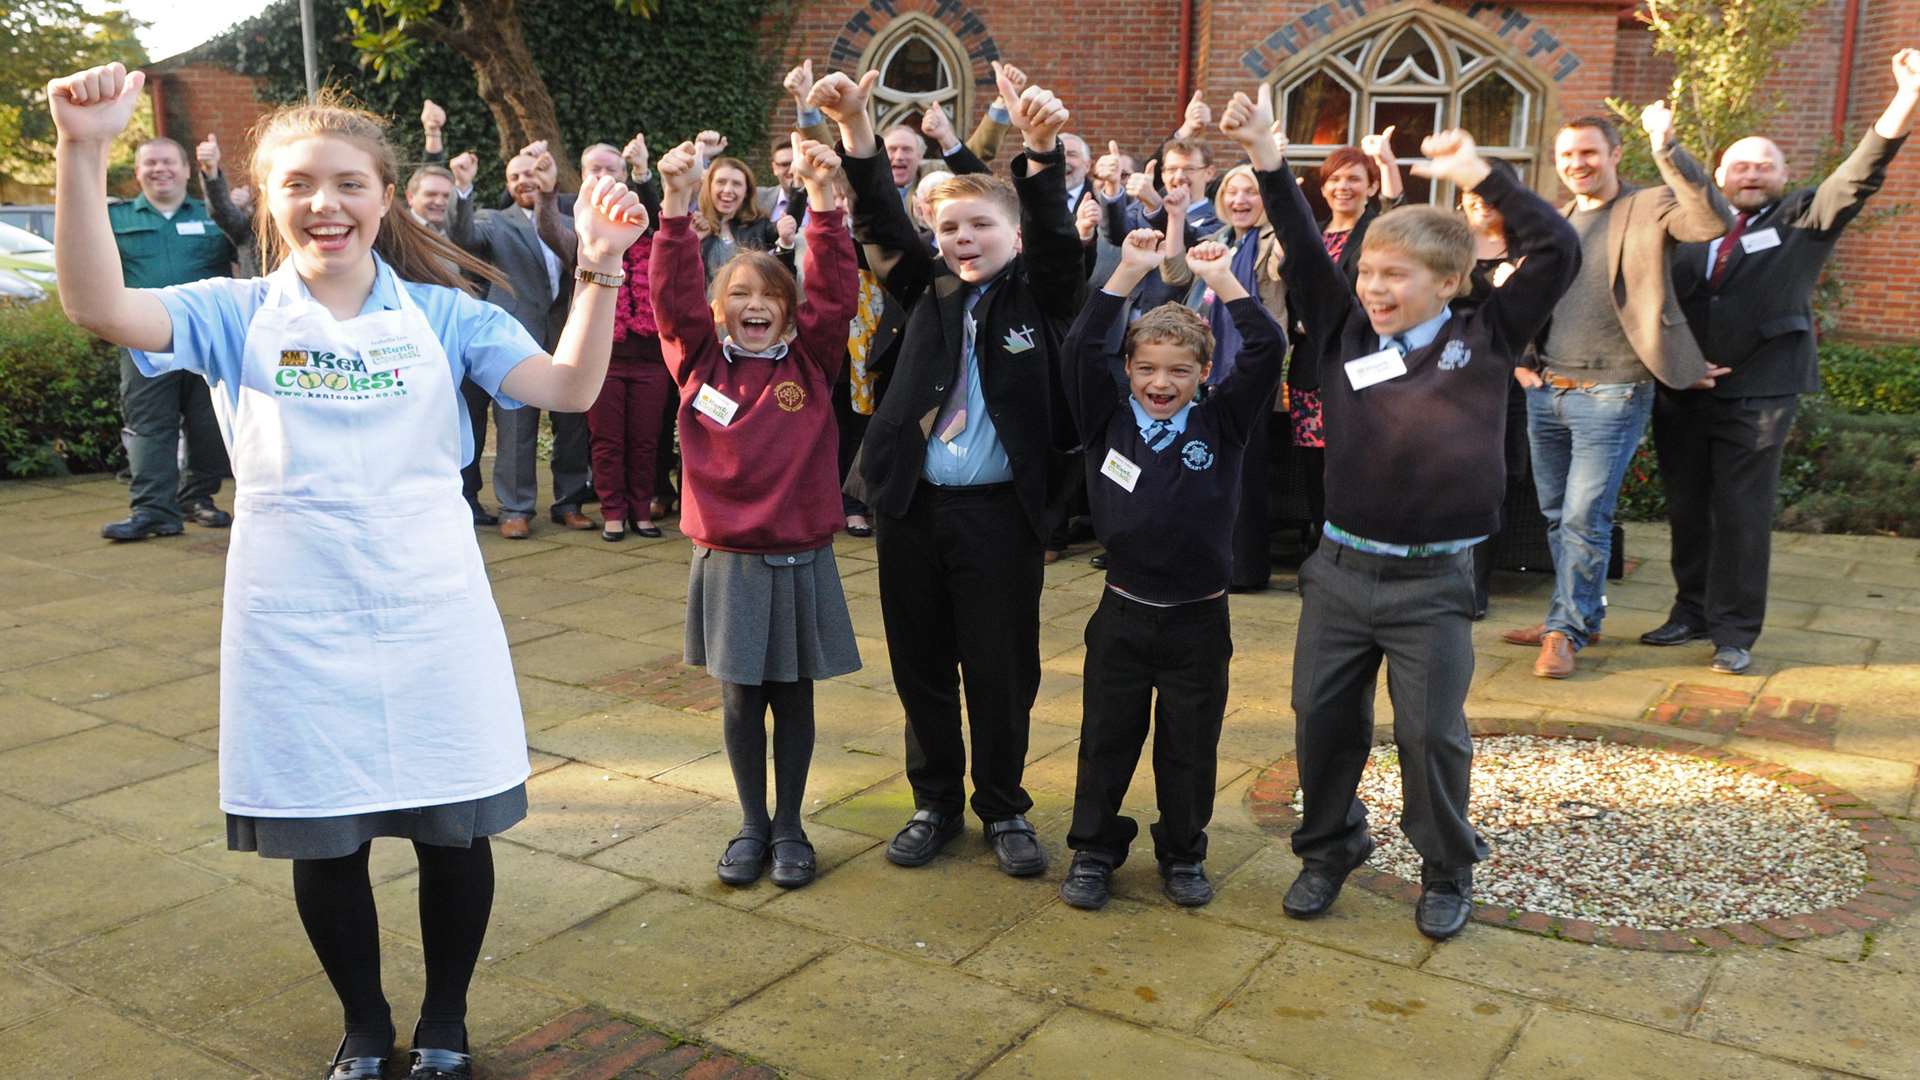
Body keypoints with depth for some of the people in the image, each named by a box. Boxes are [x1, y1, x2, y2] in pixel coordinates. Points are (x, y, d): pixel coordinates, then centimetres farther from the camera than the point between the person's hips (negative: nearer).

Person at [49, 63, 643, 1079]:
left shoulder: (442, 313, 2)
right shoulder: (237, 314, 1)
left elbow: (568, 387, -7)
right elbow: (100, 307, -16)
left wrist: (598, 273, -21)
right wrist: (84, 155, -26)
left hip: (429, 610, 0)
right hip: (297, 623, 0)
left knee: (455, 832, 8)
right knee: (323, 838, 12)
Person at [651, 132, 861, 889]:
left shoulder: (810, 360, 1)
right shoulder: (701, 361, 1)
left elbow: (837, 288, -10)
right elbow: (671, 295, -11)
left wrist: (822, 198, -20)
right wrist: (676, 205, -22)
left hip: (801, 558, 0)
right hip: (726, 560, 0)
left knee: (793, 695, 11)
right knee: (741, 699, 10)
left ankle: (789, 826, 26)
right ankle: (752, 825, 27)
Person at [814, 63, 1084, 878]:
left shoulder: (1042, 295, 2)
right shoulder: (930, 292, 9)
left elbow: (1055, 233, -16)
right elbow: (882, 225, -2)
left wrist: (1039, 148, -35)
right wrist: (853, 125, -17)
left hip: (1001, 511, -3)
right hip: (912, 507, 3)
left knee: (1001, 671, 6)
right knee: (921, 666, 12)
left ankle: (1003, 808, 25)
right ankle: (936, 802, 29)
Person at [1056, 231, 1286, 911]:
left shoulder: (1222, 424, -2)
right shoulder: (1108, 419, -1)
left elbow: (1266, 351, -10)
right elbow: (1081, 350, -12)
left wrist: (1220, 278, -9)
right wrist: (1130, 273, -14)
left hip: (1199, 621, 0)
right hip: (1122, 616, 0)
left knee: (1189, 748, 12)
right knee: (1106, 741, 11)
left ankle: (1183, 855, 31)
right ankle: (1093, 851, 28)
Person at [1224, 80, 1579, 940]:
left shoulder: (1484, 340, -1)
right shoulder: (1346, 333, 4)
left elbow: (1558, 253, -7)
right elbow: (1303, 252, -3)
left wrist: (1480, 175, -8)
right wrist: (1267, 160, -13)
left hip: (1432, 581, -3)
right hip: (1340, 569, 3)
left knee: (1432, 733, 6)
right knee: (1323, 720, 11)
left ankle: (1446, 872, 28)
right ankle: (1329, 848, 33)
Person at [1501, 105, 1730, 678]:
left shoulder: (1650, 208, -3)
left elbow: (1715, 220, -23)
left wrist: (1667, 149, -28)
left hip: (1611, 394, -6)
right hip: (1546, 390, 6)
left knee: (1584, 518, -6)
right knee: (1557, 516, 13)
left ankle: (1566, 630, 6)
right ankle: (1576, 615, 27)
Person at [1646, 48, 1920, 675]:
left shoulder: (1805, 219, 6)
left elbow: (1858, 177, -8)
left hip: (1758, 394, -2)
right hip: (1678, 391, 3)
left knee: (1743, 515, -1)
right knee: (1687, 510, 11)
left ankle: (1735, 632, 7)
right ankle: (1693, 613, 24)